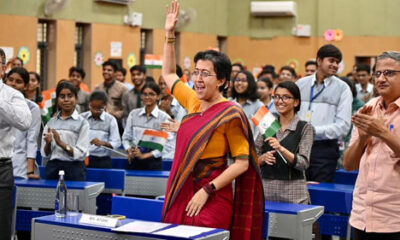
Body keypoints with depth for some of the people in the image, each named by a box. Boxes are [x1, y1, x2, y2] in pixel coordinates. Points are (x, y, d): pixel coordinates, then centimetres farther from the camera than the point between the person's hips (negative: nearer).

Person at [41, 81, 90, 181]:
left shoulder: (82, 123, -2)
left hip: (74, 169, -3)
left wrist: (61, 143, -16)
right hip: (52, 168, 3)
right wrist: (48, 143, -8)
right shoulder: (51, 122, 11)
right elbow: (45, 155, 12)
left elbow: (81, 154, -8)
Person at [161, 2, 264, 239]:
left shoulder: (230, 113, -11)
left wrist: (206, 190, -18)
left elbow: (242, 163, -12)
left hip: (211, 201, -6)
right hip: (180, 195, 7)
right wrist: (170, 35, 17)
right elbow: (169, 74, 25)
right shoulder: (193, 102, 8)